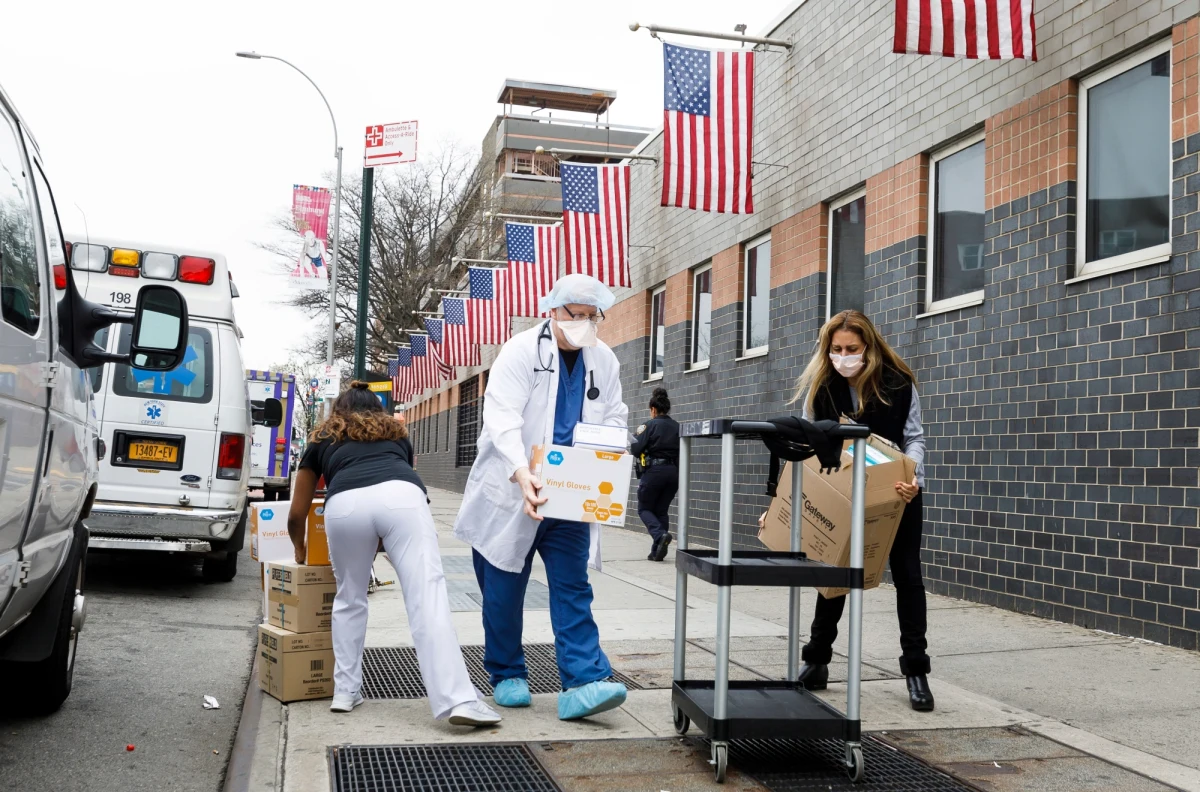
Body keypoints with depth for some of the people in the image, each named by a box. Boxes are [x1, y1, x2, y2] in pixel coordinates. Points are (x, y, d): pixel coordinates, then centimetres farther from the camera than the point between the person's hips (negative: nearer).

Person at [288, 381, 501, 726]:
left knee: (349, 600, 22)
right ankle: (458, 701, -17)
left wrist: (300, 552, 59)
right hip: (401, 496, 0)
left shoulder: (322, 440, 36)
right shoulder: (396, 433, 40)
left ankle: (345, 693, 26)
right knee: (427, 599, -8)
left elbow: (296, 514, 40)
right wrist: (381, 544, 61)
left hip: (344, 503, 0)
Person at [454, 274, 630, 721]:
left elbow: (615, 418, 12)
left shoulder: (604, 362, 5)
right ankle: (506, 676, 25)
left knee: (573, 588, -3)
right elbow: (502, 419, -24)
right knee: (504, 591, 8)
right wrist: (521, 472, -40)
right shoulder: (520, 352, -13)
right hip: (510, 495, -4)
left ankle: (582, 684, -5)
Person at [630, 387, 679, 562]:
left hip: (654, 470, -5)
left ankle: (660, 535, -16)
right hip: (674, 471, 5)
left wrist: (631, 446, 11)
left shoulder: (650, 425, -6)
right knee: (661, 510, 14)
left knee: (644, 508, 10)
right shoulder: (677, 427, 7)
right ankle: (657, 550, 9)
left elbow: (636, 449, -10)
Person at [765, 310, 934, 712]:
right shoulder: (820, 386, -11)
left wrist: (912, 478, -30)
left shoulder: (898, 382, -15)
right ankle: (816, 661, 20)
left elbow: (914, 437, -10)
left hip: (896, 492, -1)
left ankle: (916, 671, 9)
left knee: (907, 575, 1)